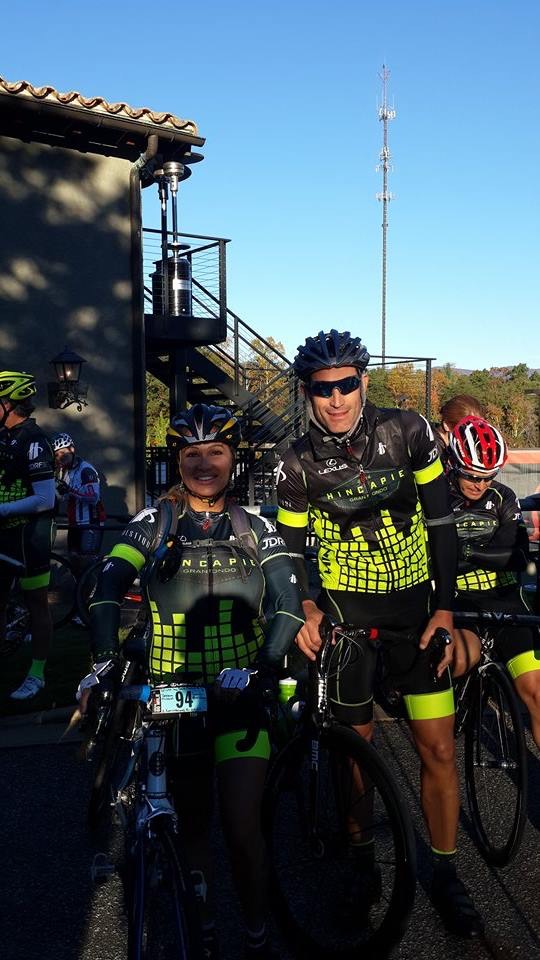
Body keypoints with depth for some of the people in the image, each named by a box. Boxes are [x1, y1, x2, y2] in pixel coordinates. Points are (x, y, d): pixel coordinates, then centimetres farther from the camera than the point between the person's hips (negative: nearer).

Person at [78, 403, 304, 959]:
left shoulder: (255, 529, 1)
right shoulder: (154, 523, -1)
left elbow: (287, 607, -8)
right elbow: (107, 591, -14)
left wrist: (261, 667, -26)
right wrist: (104, 661, -30)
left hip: (237, 697, 0)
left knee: (241, 828, -4)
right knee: (192, 825, 14)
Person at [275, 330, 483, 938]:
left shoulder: (407, 431, -8)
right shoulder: (298, 463, -7)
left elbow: (441, 523, -3)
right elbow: (290, 547, 3)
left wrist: (444, 608, -8)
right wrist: (305, 608, -14)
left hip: (414, 605, 1)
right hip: (345, 612, 0)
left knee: (438, 748, 1)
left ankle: (445, 875, 21)